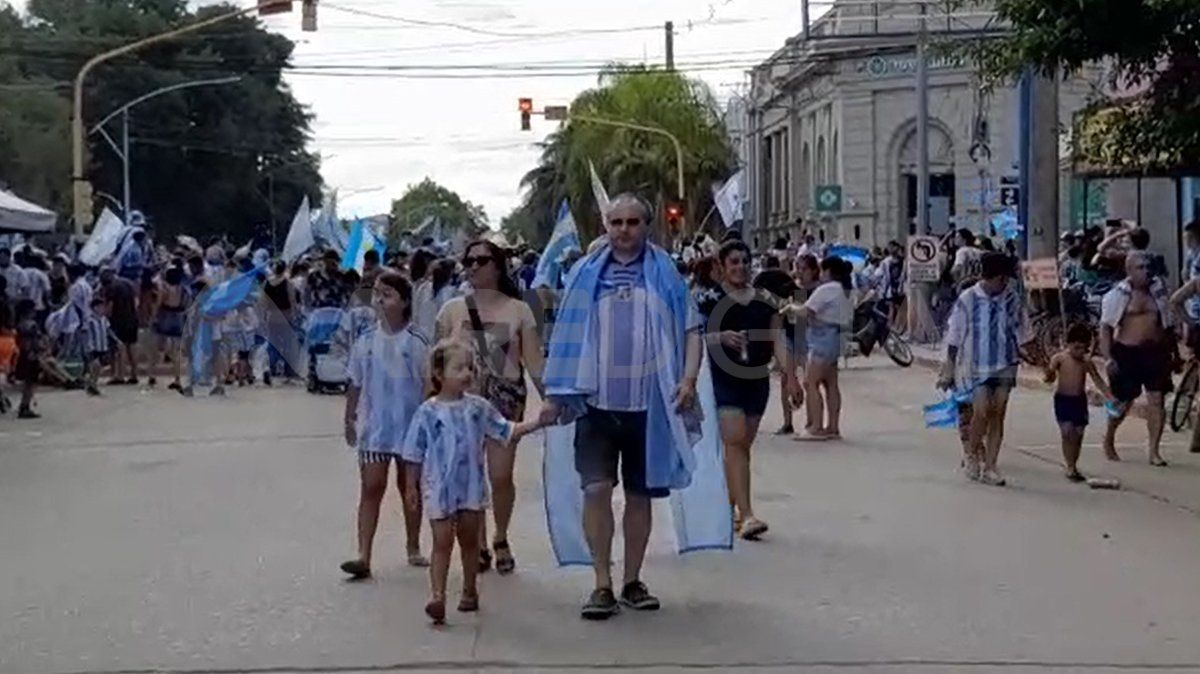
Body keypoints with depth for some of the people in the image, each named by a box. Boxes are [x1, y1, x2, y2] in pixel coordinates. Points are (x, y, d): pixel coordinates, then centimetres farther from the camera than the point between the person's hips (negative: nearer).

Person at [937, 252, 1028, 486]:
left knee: (997, 415, 2)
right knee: (981, 413, -11)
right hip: (975, 366, -3)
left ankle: (989, 468, 8)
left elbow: (1021, 335, 12)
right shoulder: (967, 299, -8)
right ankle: (972, 454, 15)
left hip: (1004, 366, 3)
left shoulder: (1013, 299, 0)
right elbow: (954, 337, -2)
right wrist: (949, 370, 0)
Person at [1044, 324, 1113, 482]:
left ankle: (1073, 466, 17)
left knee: (1078, 434, 5)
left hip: (1080, 400, 4)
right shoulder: (1060, 359, -8)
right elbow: (1050, 376, -14)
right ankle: (1070, 467, -8)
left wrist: (1110, 397, 1)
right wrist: (1050, 376, -38)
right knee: (1067, 432, -13)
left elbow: (1098, 381, 8)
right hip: (1063, 399, -4)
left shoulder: (1087, 363, 2)